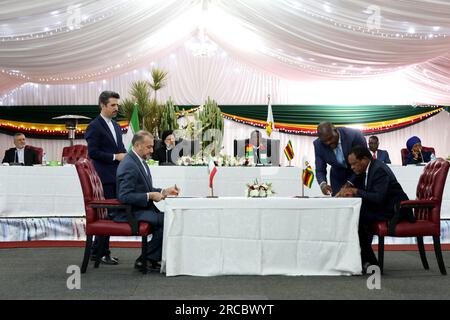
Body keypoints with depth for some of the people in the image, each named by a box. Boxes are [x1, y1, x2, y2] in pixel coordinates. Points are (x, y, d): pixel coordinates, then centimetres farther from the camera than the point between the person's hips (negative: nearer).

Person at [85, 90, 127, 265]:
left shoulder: (116, 126, 18)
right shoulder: (94, 126, -8)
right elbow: (92, 152, -14)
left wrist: (125, 156, 1)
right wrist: (115, 156, -16)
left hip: (116, 177, 8)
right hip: (104, 178, -8)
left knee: (110, 213, 10)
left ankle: (97, 251, 20)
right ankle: (102, 253, 6)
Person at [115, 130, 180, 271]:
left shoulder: (140, 161, 13)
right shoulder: (128, 165, -18)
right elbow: (124, 196, -24)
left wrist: (164, 191, 6)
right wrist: (150, 196, -22)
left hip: (143, 208, 10)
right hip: (130, 212, -10)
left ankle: (151, 259, 1)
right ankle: (145, 259, -8)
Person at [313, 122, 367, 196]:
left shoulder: (354, 135, -27)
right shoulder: (318, 144, -17)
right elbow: (320, 170, -12)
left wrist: (350, 183, -29)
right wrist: (322, 184, -35)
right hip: (338, 178, 2)